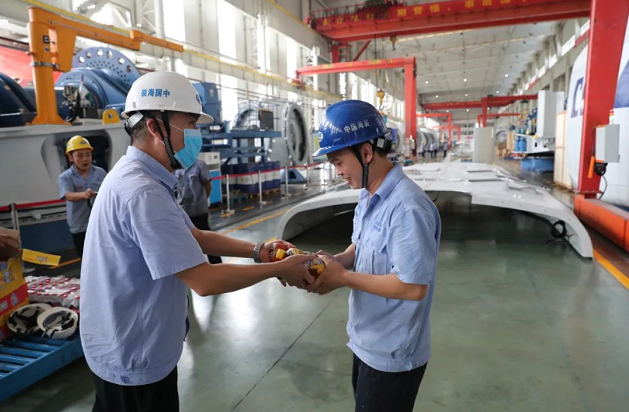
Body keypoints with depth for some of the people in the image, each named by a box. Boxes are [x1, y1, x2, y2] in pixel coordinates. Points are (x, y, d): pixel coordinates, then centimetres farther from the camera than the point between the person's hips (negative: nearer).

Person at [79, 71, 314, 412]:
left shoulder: (138, 177, 3)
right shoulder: (142, 192, -31)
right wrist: (279, 269, -20)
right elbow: (204, 281, -31)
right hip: (136, 356, -9)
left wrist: (256, 251, -4)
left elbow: (193, 236, 5)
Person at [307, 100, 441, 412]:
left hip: (392, 355, -9)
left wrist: (344, 277, -24)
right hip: (366, 342, 9)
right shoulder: (368, 198, 3)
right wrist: (335, 261, -8)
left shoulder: (406, 207, -29)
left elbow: (414, 287, -30)